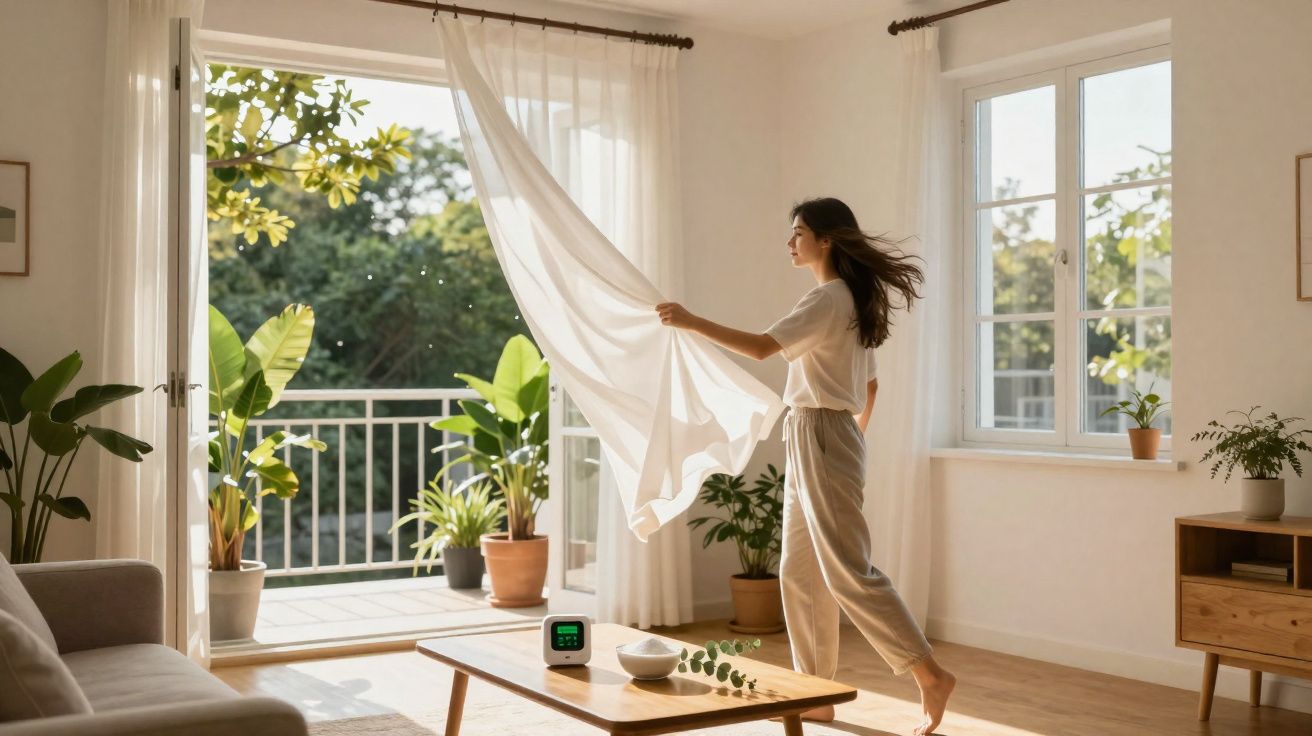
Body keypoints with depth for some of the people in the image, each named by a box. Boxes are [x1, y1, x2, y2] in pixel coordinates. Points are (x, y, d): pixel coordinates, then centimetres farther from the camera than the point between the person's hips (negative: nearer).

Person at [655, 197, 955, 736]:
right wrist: (853, 442, 27)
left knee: (849, 572, -8)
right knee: (800, 572, 11)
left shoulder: (827, 300, -14)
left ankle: (931, 676, -3)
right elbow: (870, 386, 21)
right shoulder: (851, 301, 16)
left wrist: (691, 322, -20)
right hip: (810, 442, 10)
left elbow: (760, 347, -25)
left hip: (823, 438, -10)